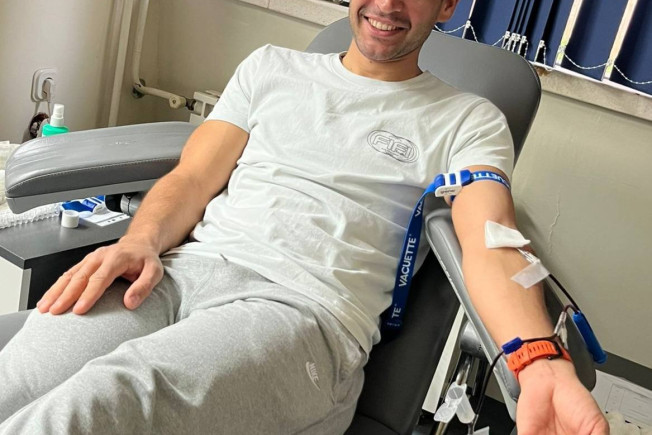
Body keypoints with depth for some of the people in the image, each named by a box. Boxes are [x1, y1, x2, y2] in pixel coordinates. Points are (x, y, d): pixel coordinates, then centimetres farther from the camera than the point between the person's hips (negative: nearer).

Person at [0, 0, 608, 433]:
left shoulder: (468, 123, 13)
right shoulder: (272, 67, 24)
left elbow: (489, 246, -4)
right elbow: (193, 177, 17)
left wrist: (541, 366, -25)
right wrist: (141, 240, -7)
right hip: (181, 267, 4)